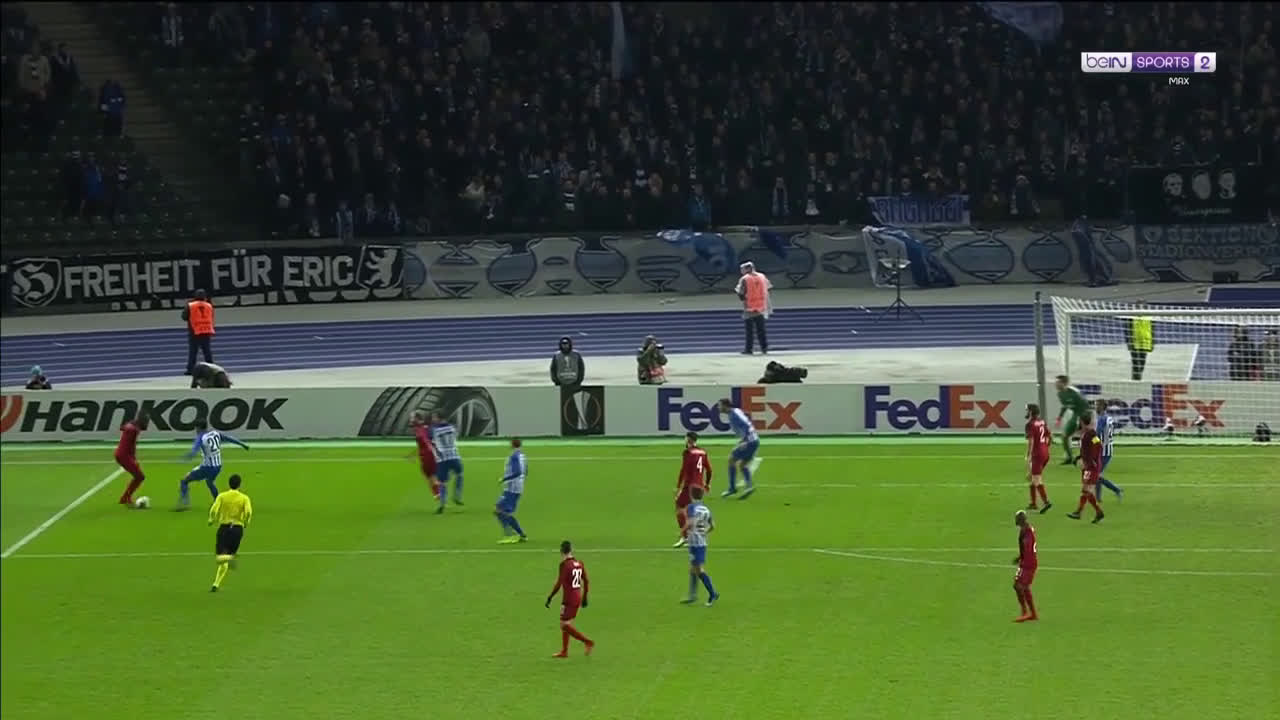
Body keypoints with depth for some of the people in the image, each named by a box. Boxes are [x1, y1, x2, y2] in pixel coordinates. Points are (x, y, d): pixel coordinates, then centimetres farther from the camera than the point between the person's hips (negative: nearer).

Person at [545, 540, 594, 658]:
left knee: (565, 625, -3)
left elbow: (559, 584, -17)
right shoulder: (579, 563, 7)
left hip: (568, 599, -8)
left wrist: (549, 598, -10)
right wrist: (585, 598, 22)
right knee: (566, 624, 16)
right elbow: (586, 581, 12)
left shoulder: (564, 564, -14)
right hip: (578, 598, 8)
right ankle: (564, 651, 19)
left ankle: (588, 642, -10)